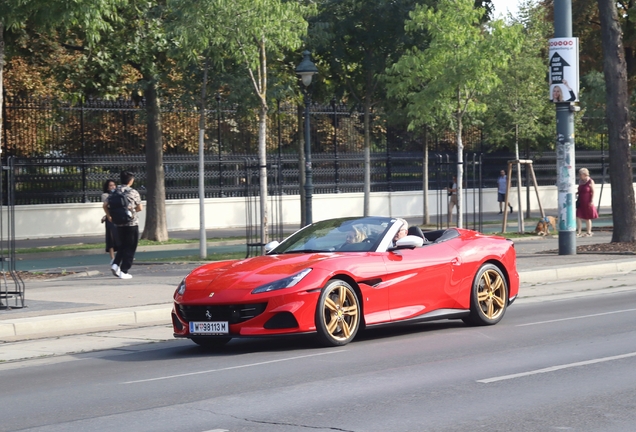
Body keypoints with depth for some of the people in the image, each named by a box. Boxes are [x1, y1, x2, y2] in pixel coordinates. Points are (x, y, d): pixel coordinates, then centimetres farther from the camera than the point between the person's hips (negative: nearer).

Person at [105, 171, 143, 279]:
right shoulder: (133, 192, -8)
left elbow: (105, 206, 2)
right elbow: (140, 208, 0)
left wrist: (109, 216, 11)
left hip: (118, 223, 5)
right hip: (132, 223, -5)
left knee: (122, 246, 20)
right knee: (130, 248, 4)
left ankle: (115, 264, 1)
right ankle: (124, 272, 0)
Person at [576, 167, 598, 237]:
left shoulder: (590, 181, -9)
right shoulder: (580, 181, 10)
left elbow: (593, 192, -10)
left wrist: (592, 201, -18)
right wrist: (576, 193, 0)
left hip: (587, 202, -5)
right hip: (580, 202, 5)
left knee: (587, 218, 6)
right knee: (578, 217, -4)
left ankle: (588, 232, 18)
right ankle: (578, 232, 0)